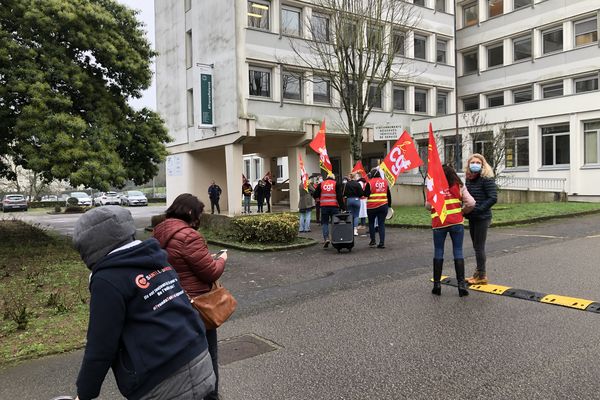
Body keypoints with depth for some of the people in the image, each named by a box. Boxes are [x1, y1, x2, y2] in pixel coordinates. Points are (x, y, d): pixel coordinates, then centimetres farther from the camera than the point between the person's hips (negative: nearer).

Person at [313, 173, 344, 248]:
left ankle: (326, 238, -11)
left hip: (324, 206, 0)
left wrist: (319, 198, 27)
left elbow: (315, 195, 6)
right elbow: (339, 196, -5)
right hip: (334, 206, 0)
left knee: (324, 222, 6)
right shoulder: (336, 184, 3)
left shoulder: (321, 184, 6)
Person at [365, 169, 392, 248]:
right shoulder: (385, 182, 7)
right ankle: (382, 242, -2)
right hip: (383, 206, 3)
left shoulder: (370, 183, -8)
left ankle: (373, 240, 15)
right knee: (381, 224, 4)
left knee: (371, 223, 15)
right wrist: (389, 205, 19)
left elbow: (366, 194, -8)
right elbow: (389, 195, 11)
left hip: (372, 207, -3)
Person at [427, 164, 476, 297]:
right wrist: (462, 211, 16)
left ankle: (437, 284, 10)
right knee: (458, 252, 7)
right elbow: (471, 203, -1)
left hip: (439, 224, -1)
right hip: (456, 223, 1)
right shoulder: (459, 186, 5)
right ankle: (461, 284, 5)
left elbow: (428, 205, -2)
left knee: (438, 252, 8)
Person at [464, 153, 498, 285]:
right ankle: (478, 273, 26)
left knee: (479, 247, -2)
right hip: (472, 218, 7)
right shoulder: (468, 179, 9)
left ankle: (482, 276, 8)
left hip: (482, 218, -7)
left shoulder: (487, 179, -11)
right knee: (476, 246, 15)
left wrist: (478, 209, -20)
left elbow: (493, 198, -16)